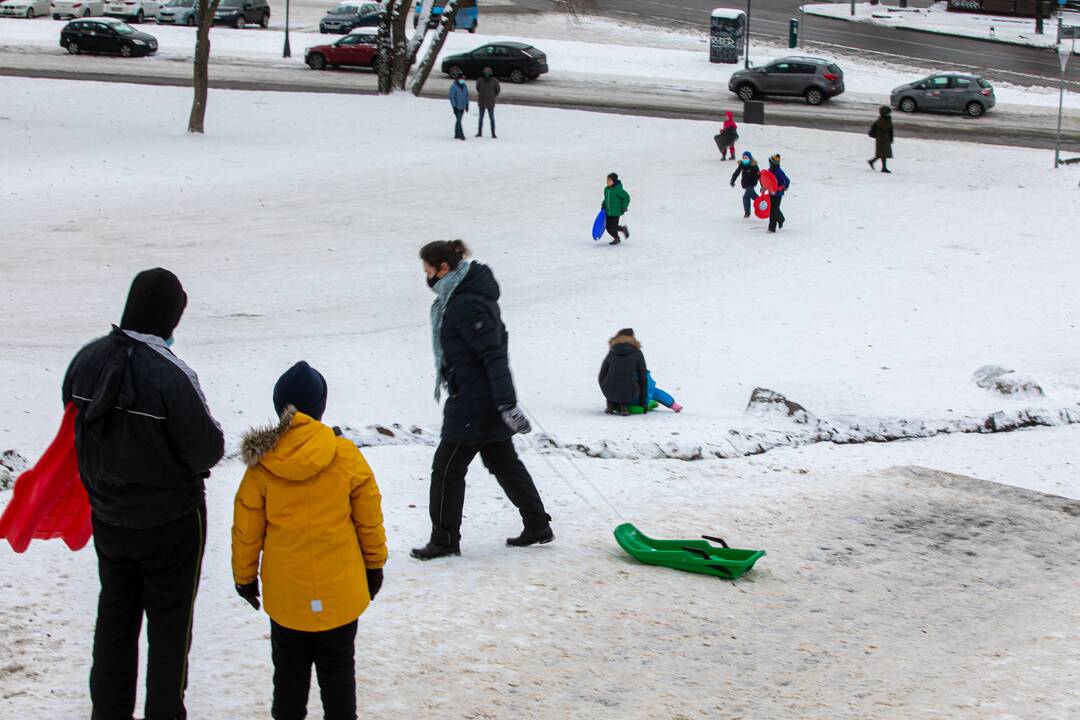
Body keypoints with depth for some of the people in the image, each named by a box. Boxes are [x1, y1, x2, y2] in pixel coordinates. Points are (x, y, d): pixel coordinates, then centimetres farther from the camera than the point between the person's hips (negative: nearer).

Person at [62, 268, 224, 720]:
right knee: (169, 624, 9)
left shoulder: (88, 360, -8)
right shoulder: (172, 376, -27)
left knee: (115, 617, 19)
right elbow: (206, 449, -23)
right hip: (171, 523, -5)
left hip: (107, 517, 6)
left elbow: (75, 418, 6)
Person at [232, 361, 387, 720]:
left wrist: (244, 577, 12)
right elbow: (369, 518, -2)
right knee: (337, 667, 13)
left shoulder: (262, 463, -9)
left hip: (286, 593, 1)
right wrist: (374, 565, 12)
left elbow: (247, 528, -2)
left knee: (289, 668, 15)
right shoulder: (345, 455, -10)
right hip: (340, 591, -1)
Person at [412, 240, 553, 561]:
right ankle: (538, 526, 26)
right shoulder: (458, 297, 10)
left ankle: (444, 540, 9)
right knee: (504, 462, 18)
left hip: (473, 403, -10)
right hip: (488, 401, 10)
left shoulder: (466, 304, -21)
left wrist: (507, 403, -28)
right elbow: (495, 346, 20)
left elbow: (495, 354, -25)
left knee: (447, 468, 0)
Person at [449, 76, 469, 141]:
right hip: (457, 107, -6)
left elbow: (467, 96, 15)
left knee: (459, 120, 11)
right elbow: (451, 97, -13)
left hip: (462, 107, 6)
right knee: (458, 120, -11)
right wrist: (454, 106, -18)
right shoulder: (453, 86, -12)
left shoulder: (464, 86, 7)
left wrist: (467, 105, 11)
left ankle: (456, 134, 17)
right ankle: (461, 135, -13)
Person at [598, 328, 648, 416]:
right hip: (629, 394, -2)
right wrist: (643, 402, 18)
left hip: (610, 392, 2)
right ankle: (624, 405, 9)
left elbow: (602, 376, 16)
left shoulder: (611, 353, 12)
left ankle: (611, 406, 18)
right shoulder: (637, 354, 6)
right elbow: (643, 378, 9)